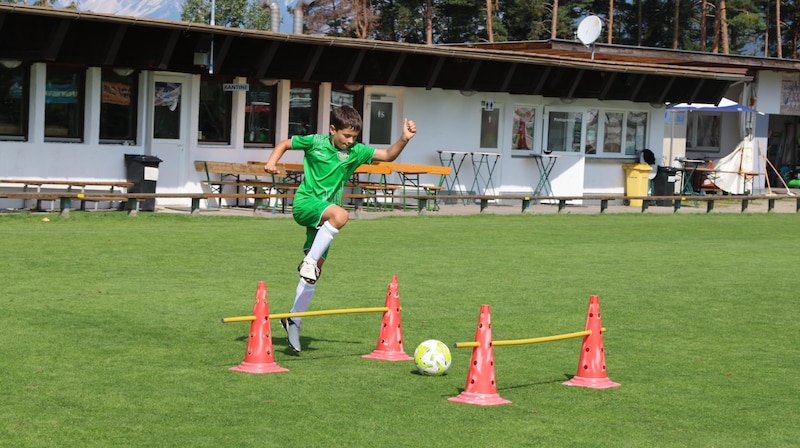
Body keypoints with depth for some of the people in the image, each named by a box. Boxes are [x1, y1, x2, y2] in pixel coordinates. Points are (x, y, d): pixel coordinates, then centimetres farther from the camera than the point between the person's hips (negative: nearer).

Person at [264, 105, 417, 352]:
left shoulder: (355, 152, 2)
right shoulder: (314, 142, -4)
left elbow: (388, 155, -2)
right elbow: (285, 144, 10)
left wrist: (404, 139, -19)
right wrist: (272, 162, -7)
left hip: (324, 216, 5)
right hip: (305, 204, -5)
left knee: (315, 271, 3)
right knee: (340, 215, -35)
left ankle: (294, 319, 13)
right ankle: (309, 260, -30)